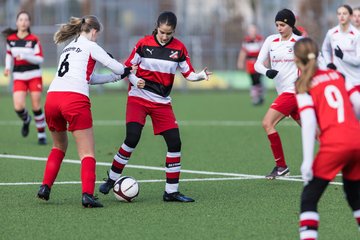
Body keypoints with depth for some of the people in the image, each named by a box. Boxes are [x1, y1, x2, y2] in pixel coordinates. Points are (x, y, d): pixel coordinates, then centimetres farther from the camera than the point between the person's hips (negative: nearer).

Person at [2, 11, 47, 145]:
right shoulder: (10, 39, 2)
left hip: (34, 76, -2)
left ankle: (41, 135, 14)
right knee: (18, 107, -14)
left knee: (36, 107, -1)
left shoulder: (34, 40, -7)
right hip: (19, 77, 2)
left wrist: (24, 56, -24)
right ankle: (26, 120, 21)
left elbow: (40, 59, -10)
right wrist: (7, 67, 6)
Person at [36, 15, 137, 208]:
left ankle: (45, 187, 18)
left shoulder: (68, 48, 29)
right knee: (87, 153, -2)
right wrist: (126, 71, 32)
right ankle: (87, 194, -16)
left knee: (59, 147, 27)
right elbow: (116, 67, 9)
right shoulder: (90, 46, 8)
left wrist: (117, 76, 31)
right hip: (75, 99, -6)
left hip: (52, 97, 7)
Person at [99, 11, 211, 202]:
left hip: (162, 102, 3)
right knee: (132, 138, -19)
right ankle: (111, 179, -1)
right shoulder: (143, 44, -6)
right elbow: (128, 68, 0)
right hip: (138, 98, -3)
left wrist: (202, 76, -18)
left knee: (175, 142, -6)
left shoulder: (179, 48, -1)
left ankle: (171, 191, 4)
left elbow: (189, 74, 2)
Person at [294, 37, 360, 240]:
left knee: (309, 198, 2)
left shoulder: (304, 86, 1)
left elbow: (308, 123, -9)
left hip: (334, 144, -5)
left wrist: (307, 160, -12)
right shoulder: (337, 75, 16)